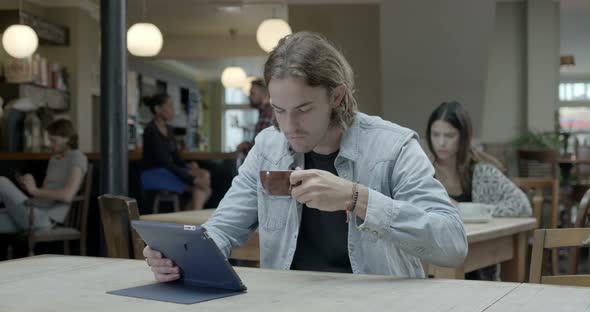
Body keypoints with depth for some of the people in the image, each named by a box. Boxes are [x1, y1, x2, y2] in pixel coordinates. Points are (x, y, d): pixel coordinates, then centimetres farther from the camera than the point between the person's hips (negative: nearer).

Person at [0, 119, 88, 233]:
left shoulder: (77, 157, -6)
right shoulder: (54, 158, 21)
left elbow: (67, 195, -20)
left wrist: (35, 190, -12)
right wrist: (28, 186, 3)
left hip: (43, 218, -9)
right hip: (34, 213, 9)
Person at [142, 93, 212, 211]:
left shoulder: (169, 130, 14)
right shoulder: (151, 131, -13)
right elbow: (165, 162, -20)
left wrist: (187, 166, -7)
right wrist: (193, 180, -24)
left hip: (169, 170, 8)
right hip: (155, 174, -8)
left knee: (205, 175, -15)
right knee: (200, 185, -24)